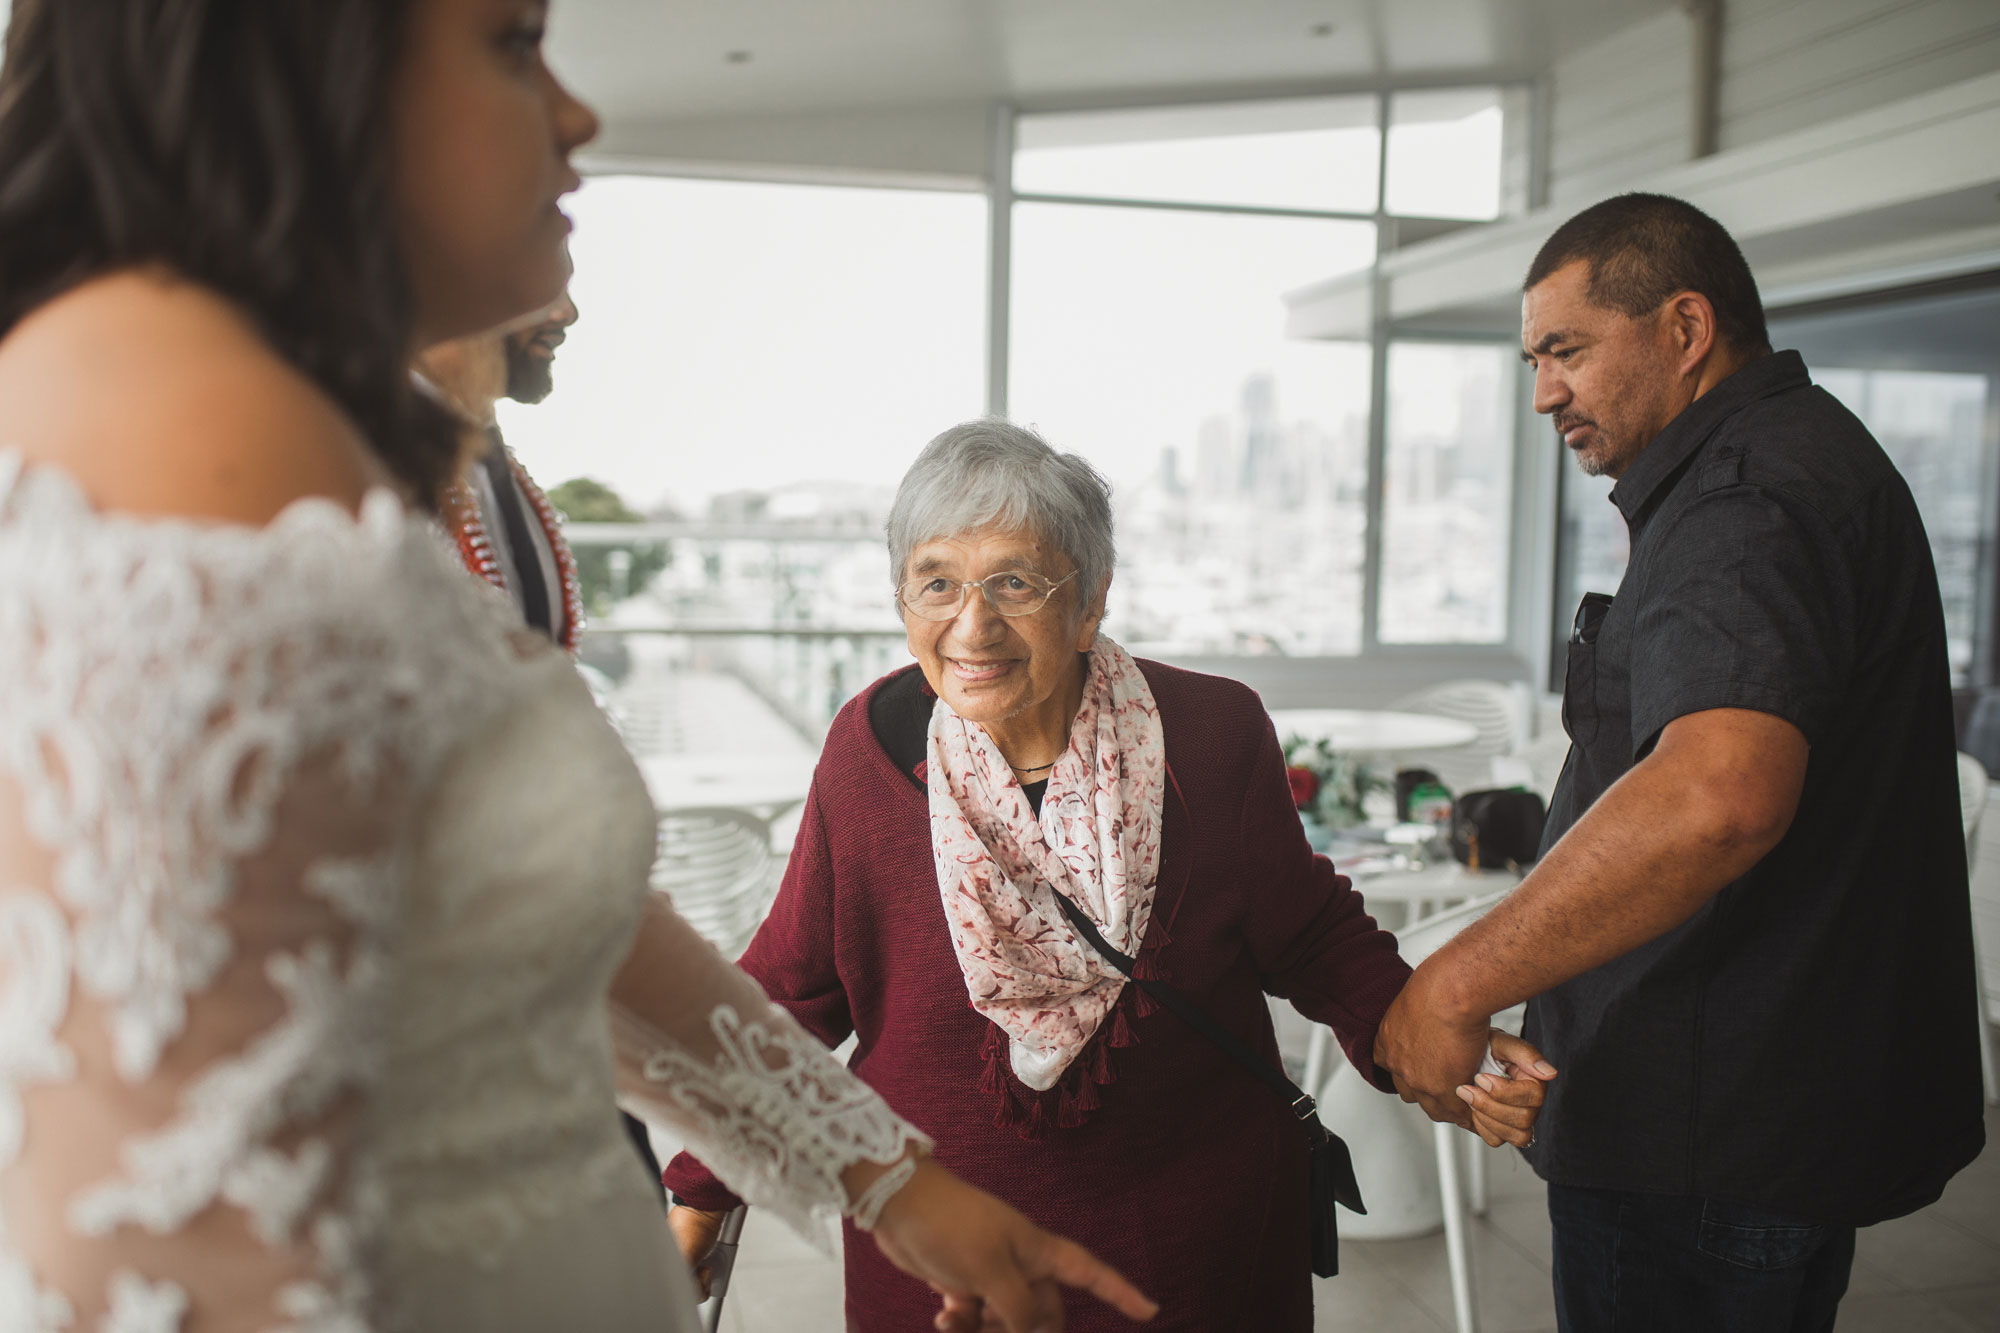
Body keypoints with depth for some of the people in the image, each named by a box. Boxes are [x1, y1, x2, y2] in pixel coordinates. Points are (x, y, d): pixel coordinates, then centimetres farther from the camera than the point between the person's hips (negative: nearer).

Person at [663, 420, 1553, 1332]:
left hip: (1193, 1242, 0)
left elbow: (1308, 936, 0)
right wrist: (702, 1189, 3)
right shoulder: (870, 745, -13)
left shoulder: (1214, 735, -15)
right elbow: (795, 984, -1)